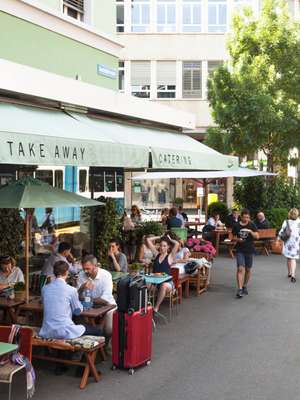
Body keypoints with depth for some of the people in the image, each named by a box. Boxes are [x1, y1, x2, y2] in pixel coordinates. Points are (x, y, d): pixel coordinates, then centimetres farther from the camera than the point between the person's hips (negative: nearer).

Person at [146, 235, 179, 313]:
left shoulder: (170, 256, 2)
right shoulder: (156, 254, 14)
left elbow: (177, 244, -14)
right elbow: (148, 240, 15)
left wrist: (169, 239, 4)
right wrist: (159, 237, 18)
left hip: (167, 282, -3)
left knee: (164, 286, -39)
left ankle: (156, 307, -28)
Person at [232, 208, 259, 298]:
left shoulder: (252, 225, 1)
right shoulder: (236, 226, 1)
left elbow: (257, 236, -5)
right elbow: (233, 237, 10)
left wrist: (251, 231, -23)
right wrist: (238, 239, -12)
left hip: (249, 250, 1)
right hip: (240, 250, -1)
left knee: (248, 269, 11)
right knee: (240, 269, -13)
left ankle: (244, 286, 31)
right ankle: (240, 289, -17)